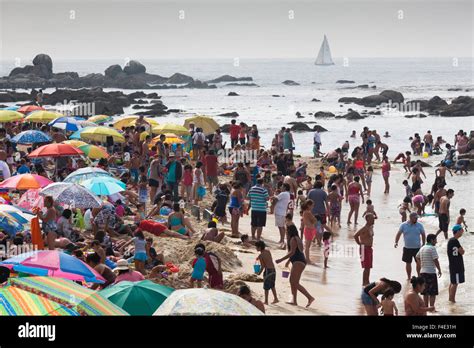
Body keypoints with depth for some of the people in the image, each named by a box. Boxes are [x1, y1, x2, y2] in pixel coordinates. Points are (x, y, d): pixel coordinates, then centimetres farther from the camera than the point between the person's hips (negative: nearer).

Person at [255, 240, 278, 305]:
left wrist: (259, 273, 4)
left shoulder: (261, 256, -11)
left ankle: (266, 301, 6)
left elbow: (262, 266, -10)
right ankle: (275, 299, 23)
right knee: (272, 285, 20)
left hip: (268, 270, -7)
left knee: (266, 287, 2)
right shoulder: (268, 251, 8)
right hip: (273, 270, 7)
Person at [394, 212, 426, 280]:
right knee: (408, 263, 7)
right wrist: (396, 242, -11)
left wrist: (423, 244, 3)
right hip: (407, 248, 0)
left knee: (419, 262, 4)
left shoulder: (419, 225, -2)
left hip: (417, 248, 0)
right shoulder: (403, 225, -3)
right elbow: (399, 234, 2)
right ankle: (409, 277, 20)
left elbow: (423, 235, 6)